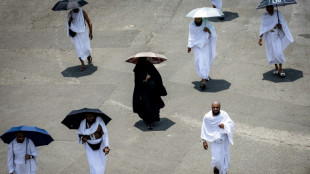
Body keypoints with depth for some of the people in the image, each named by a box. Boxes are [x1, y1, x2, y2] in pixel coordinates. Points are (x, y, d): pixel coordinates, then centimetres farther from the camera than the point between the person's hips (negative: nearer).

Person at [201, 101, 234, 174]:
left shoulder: (224, 114, -16)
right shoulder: (207, 117, -15)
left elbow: (231, 124, -21)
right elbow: (204, 129, -5)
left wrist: (224, 125, -41)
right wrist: (204, 141, -4)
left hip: (224, 141, 1)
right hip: (214, 141, -1)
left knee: (225, 157, 17)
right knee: (216, 159, -6)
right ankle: (216, 167, 31)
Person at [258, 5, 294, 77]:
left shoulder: (278, 13, -6)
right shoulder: (264, 16, -3)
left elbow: (283, 24, -6)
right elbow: (263, 28, -2)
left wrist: (280, 26, -29)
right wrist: (260, 38, -10)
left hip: (277, 36, -2)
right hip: (269, 37, 2)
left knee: (279, 52, -10)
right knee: (271, 52, 7)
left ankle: (280, 68, 4)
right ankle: (276, 67, 27)